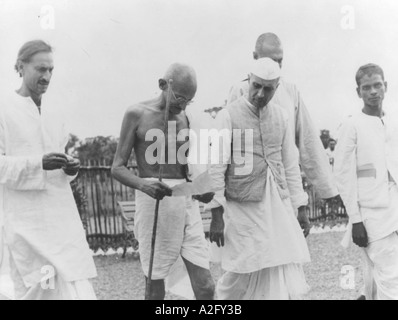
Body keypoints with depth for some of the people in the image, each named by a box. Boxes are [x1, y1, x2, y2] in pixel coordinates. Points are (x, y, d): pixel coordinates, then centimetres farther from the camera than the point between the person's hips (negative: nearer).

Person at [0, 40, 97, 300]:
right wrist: (39, 163, -21)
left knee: (77, 288, 3)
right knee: (35, 291, -5)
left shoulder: (53, 116, 16)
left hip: (63, 218, 6)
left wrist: (70, 167, 2)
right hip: (28, 222, -6)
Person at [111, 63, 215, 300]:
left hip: (186, 201, 4)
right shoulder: (137, 114, -1)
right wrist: (143, 184, -25)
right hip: (154, 201, -4)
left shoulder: (184, 118, 13)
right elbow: (117, 167, -4)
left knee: (205, 287, -3)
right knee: (156, 287, 2)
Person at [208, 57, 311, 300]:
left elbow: (291, 165, 13)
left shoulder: (281, 116, 9)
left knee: (287, 276, 0)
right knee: (244, 274, 0)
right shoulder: (229, 116, -5)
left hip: (279, 205, 4)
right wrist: (217, 216, -10)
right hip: (242, 207, -4)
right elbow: (217, 167, -7)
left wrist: (300, 209, 11)